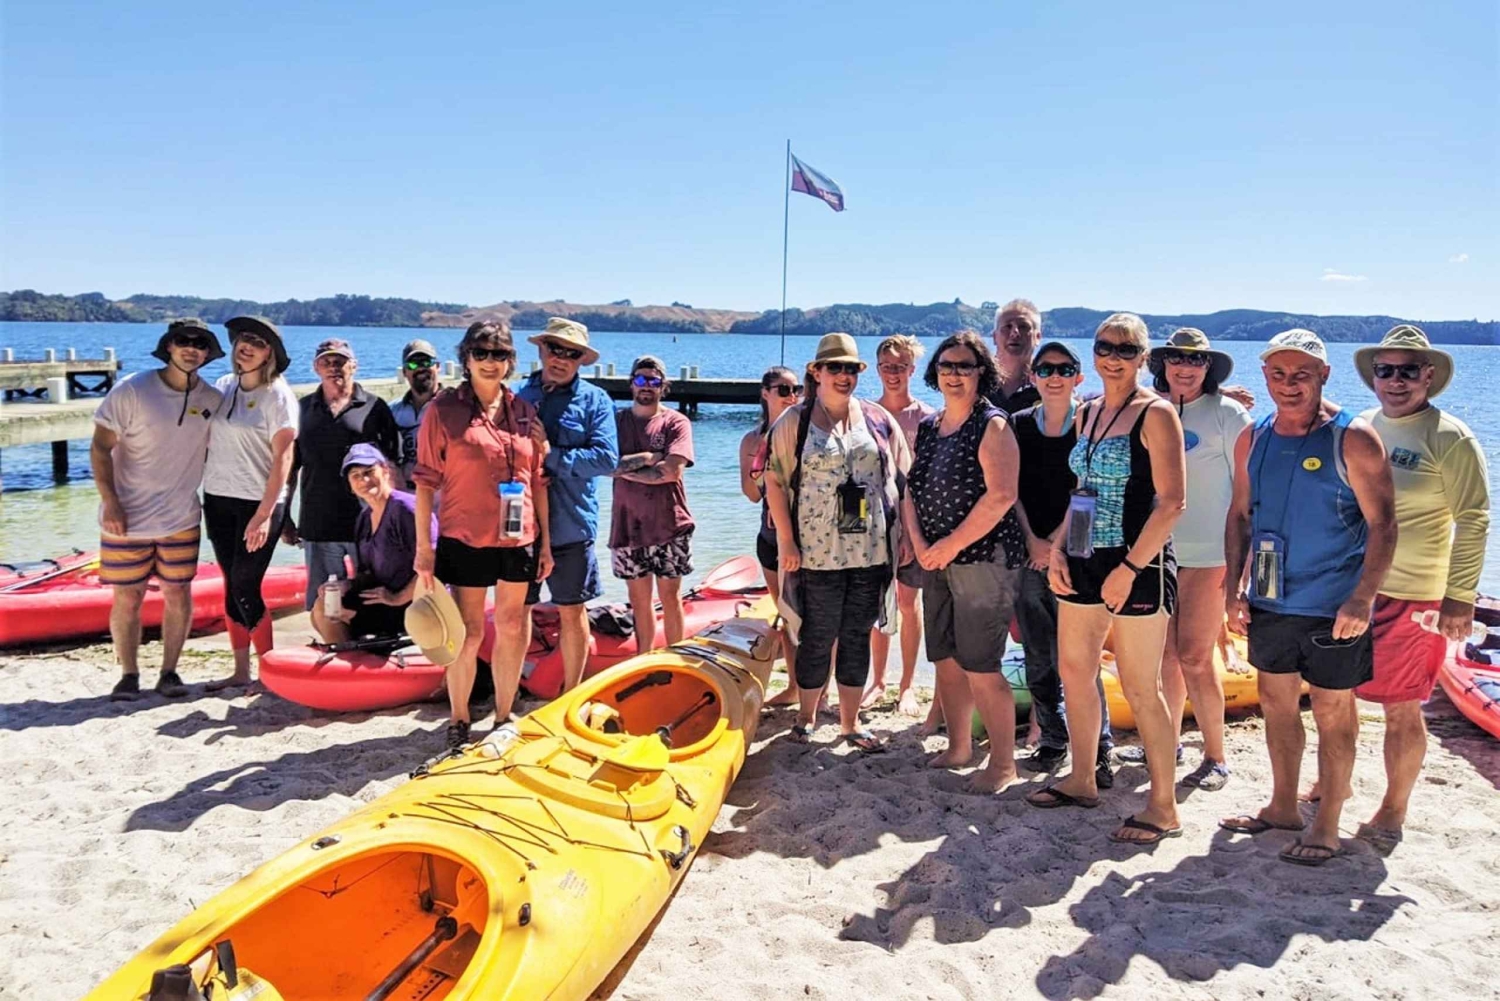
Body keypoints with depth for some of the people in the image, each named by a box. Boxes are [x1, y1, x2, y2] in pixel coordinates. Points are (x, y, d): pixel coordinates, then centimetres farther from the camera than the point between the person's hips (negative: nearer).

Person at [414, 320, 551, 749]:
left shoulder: (524, 411, 7)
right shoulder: (444, 408, -3)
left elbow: (538, 480, 11)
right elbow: (426, 479, -4)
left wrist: (545, 540, 8)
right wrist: (424, 544, -8)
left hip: (519, 539, 4)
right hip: (464, 538, -4)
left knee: (512, 629, 11)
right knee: (469, 631, 2)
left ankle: (503, 718, 25)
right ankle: (459, 721, 19)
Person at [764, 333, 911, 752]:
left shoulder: (879, 420, 8)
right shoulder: (793, 421, -1)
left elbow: (900, 480, 11)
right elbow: (775, 482, -4)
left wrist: (903, 534, 3)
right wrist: (788, 542, -9)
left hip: (870, 551, 3)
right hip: (818, 552, -3)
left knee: (858, 637, 10)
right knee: (817, 637, 4)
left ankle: (850, 723, 21)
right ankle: (805, 717, 22)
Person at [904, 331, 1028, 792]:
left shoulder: (993, 425, -9)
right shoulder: (926, 428, 12)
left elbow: (1001, 496, -18)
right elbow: (911, 490, 11)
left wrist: (952, 544, -16)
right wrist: (920, 544, -4)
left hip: (983, 558, -7)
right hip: (936, 562, 7)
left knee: (980, 667, -6)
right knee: (946, 661, 14)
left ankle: (1003, 763, 8)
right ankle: (958, 749, 29)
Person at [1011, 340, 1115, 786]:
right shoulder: (1019, 425, 10)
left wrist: (1057, 541, -10)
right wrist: (1032, 541, -4)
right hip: (1029, 553, 4)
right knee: (1038, 659, 9)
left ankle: (1098, 752, 2)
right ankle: (1052, 743, 22)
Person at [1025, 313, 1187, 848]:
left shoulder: (1155, 413, -9)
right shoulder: (1086, 412, 13)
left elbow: (1172, 501, -16)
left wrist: (1130, 568, -20)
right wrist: (1058, 550, 8)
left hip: (1137, 564, -8)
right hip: (1084, 562, 8)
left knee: (1139, 689, -2)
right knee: (1073, 670, 15)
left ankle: (1163, 806, 12)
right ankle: (1082, 780, 31)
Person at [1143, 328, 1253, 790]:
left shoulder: (1228, 415, -3)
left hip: (1208, 554, -5)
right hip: (1157, 550, 5)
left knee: (1194, 657, -6)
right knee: (1166, 653, 11)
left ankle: (1216, 757, 7)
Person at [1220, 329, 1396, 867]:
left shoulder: (1353, 439, -11)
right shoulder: (1253, 439, 4)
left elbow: (1383, 524, -12)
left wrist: (1362, 599, -20)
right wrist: (1233, 590, 5)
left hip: (1333, 606, -5)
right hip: (1269, 601, 6)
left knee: (1332, 711, 5)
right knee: (1276, 701, 15)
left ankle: (1327, 825, 17)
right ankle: (1282, 807, 31)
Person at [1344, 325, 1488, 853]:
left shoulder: (1450, 439, -9)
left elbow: (1473, 522, -9)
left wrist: (1460, 598, -12)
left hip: (1411, 596, -5)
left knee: (1401, 709, 3)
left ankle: (1393, 810, 18)